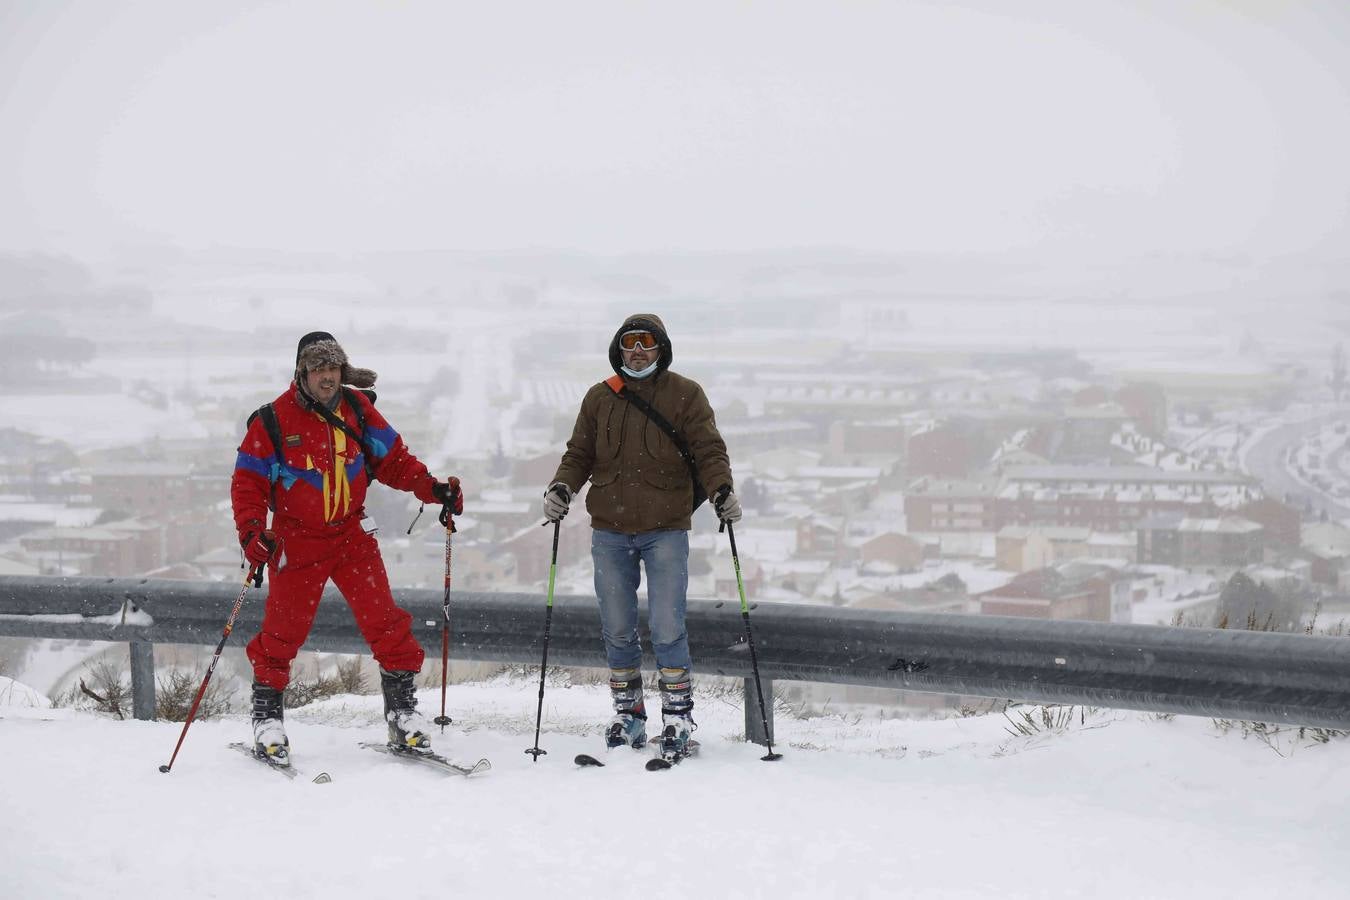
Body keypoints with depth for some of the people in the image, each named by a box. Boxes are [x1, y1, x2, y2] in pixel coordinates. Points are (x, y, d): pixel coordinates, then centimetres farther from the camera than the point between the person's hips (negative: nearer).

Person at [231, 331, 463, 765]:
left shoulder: (358, 410, -1)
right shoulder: (273, 421, -11)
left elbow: (393, 460, 7)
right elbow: (248, 483, -7)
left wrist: (432, 489, -7)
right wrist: (252, 532, -22)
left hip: (352, 535, 2)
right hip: (297, 541, -2)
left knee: (383, 619, -6)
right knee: (284, 629, 3)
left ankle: (402, 707, 3)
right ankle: (267, 714, 22)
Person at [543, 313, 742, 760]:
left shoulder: (685, 395, 3)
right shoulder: (599, 398, 11)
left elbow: (708, 450, -2)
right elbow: (579, 454, 13)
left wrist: (721, 489, -20)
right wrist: (561, 488, -6)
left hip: (665, 529, -3)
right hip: (610, 531, 3)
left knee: (667, 627, -8)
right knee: (617, 630, 7)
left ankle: (678, 715, 1)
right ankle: (628, 714, 18)